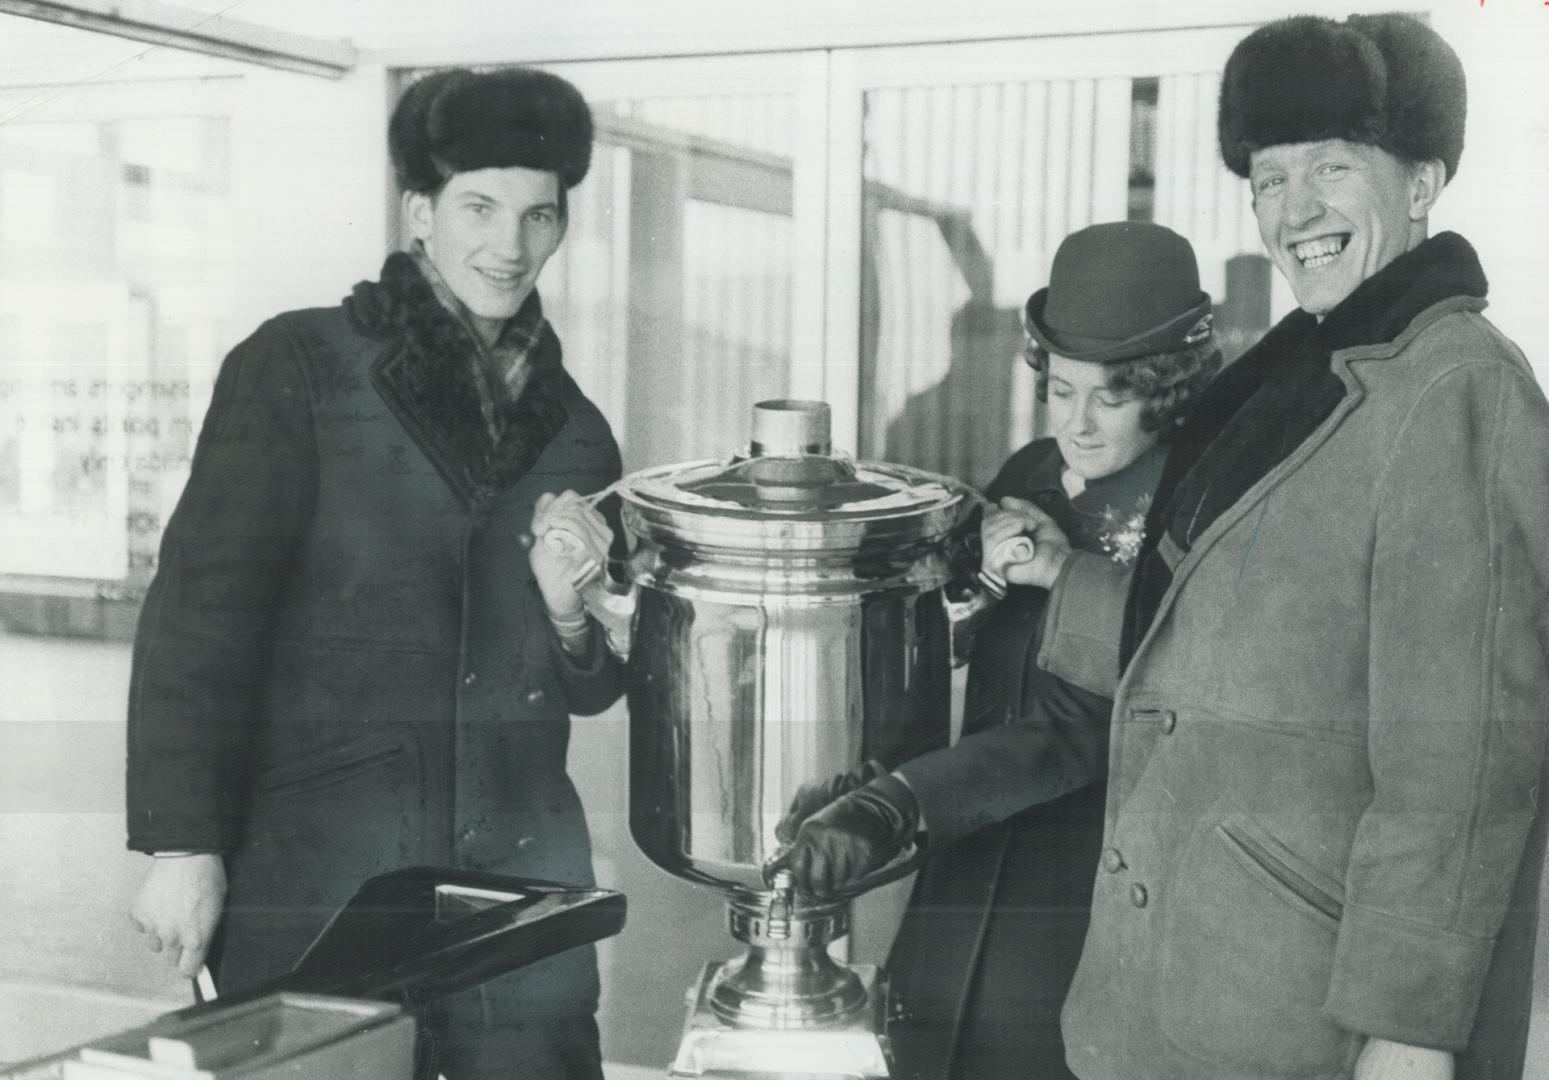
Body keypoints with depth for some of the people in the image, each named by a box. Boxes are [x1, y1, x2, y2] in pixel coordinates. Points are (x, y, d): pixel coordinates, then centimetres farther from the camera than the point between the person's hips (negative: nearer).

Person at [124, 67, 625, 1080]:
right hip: (312, 877, -4)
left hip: (518, 879, 4)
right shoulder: (298, 367, -3)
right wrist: (182, 844, -14)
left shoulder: (573, 429, 11)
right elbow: (200, 613, -8)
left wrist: (571, 613, -7)